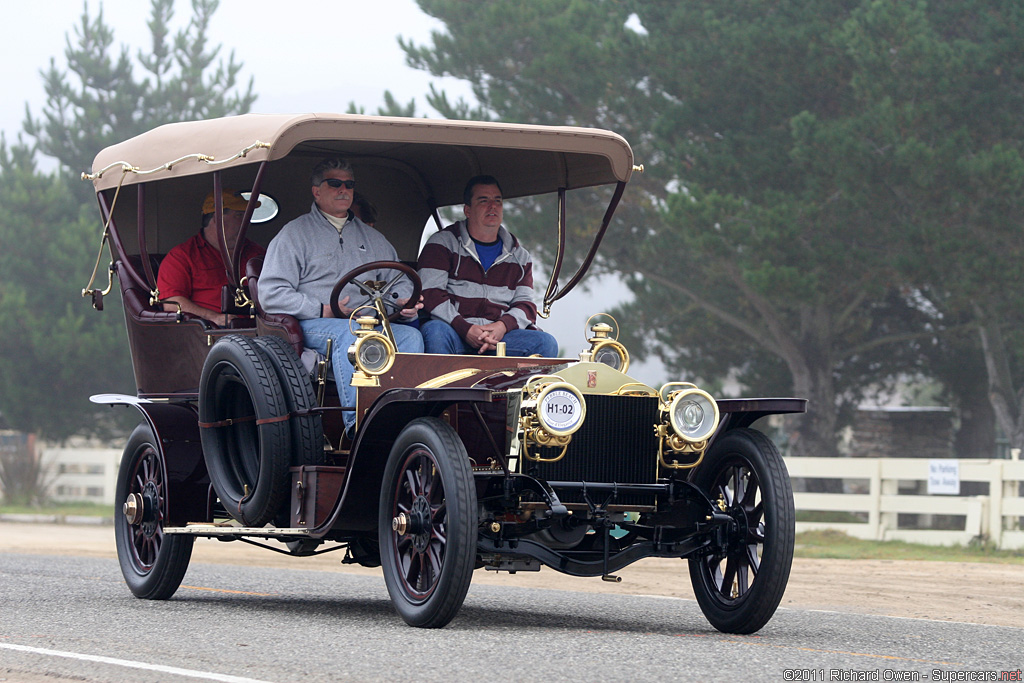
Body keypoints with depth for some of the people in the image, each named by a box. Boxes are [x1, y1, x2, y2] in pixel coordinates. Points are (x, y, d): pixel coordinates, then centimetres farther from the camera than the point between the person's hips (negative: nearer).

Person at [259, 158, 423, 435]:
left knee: (411, 335, -25)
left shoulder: (371, 238, 28)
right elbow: (271, 293, -1)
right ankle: (358, 423, -50)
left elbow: (399, 281, 29)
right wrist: (323, 310, -11)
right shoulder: (296, 233, 10)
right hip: (314, 325, -5)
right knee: (350, 333, -38)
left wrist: (404, 301, 2)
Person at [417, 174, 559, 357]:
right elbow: (429, 293, -3)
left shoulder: (519, 255, 21)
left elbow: (525, 303, 14)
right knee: (435, 332, -38)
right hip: (455, 332, -3)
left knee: (546, 343, -23)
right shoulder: (443, 243, 9)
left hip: (501, 335, 3)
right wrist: (465, 329, -18)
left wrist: (503, 325, -11)